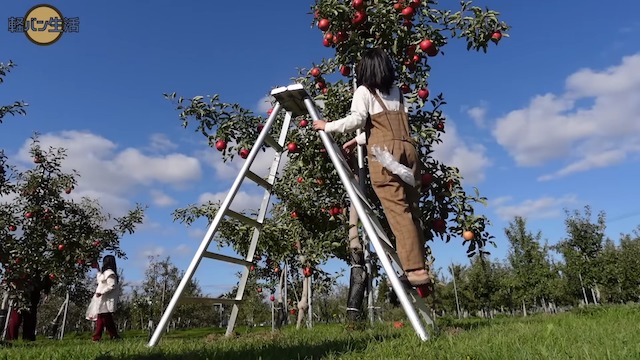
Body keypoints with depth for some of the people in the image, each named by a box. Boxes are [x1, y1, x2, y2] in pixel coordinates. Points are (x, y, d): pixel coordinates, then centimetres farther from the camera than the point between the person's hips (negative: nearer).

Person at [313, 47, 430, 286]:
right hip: (408, 149, 6)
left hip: (384, 152, -5)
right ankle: (419, 267, 0)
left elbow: (357, 119, -7)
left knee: (397, 209, -11)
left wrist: (327, 126, 6)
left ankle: (415, 269, -17)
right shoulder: (397, 92, 25)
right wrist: (357, 140, 33)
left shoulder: (364, 91, 8)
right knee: (411, 210, 3)